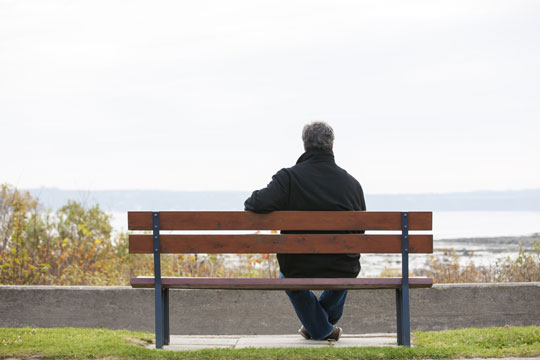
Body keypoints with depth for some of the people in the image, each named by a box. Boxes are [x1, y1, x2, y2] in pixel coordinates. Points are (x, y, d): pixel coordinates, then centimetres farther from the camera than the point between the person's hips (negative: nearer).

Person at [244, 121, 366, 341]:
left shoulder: (289, 178, -14)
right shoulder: (352, 183, -4)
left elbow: (260, 204, -28)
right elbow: (360, 230, 6)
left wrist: (249, 203, -3)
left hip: (300, 272, -2)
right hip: (343, 274, 2)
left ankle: (320, 329, 35)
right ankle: (328, 319, 50)